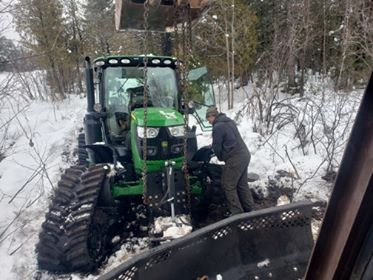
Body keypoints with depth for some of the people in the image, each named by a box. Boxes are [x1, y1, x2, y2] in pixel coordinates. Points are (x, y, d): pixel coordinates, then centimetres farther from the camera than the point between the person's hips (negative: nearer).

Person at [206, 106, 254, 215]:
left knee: (228, 186, 3)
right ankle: (248, 208, 29)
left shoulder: (217, 127, -14)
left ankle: (237, 212, 9)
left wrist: (220, 157, 11)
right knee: (242, 184, 19)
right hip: (245, 154, 9)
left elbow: (217, 146, -8)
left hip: (235, 158, -9)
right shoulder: (229, 121, 14)